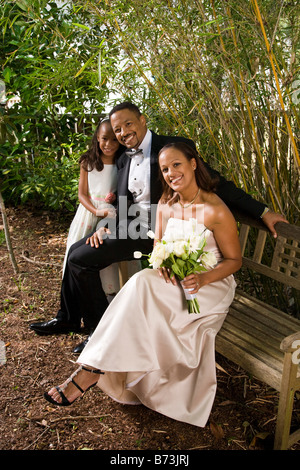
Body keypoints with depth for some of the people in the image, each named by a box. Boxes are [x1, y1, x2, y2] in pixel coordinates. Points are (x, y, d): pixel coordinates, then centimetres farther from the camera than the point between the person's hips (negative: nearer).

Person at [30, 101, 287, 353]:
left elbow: (216, 181, -12)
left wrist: (262, 211, -14)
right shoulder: (124, 160, 12)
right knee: (76, 250, 9)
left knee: (80, 259, -12)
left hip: (152, 232, -8)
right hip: (128, 225, 8)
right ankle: (67, 318, 27)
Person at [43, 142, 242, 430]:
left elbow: (234, 260, -7)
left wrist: (203, 278, -24)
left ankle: (91, 371, -24)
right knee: (142, 284, -30)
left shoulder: (216, 211, -14)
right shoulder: (165, 205, 4)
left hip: (211, 285, -5)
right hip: (172, 281, 6)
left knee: (141, 285, -31)